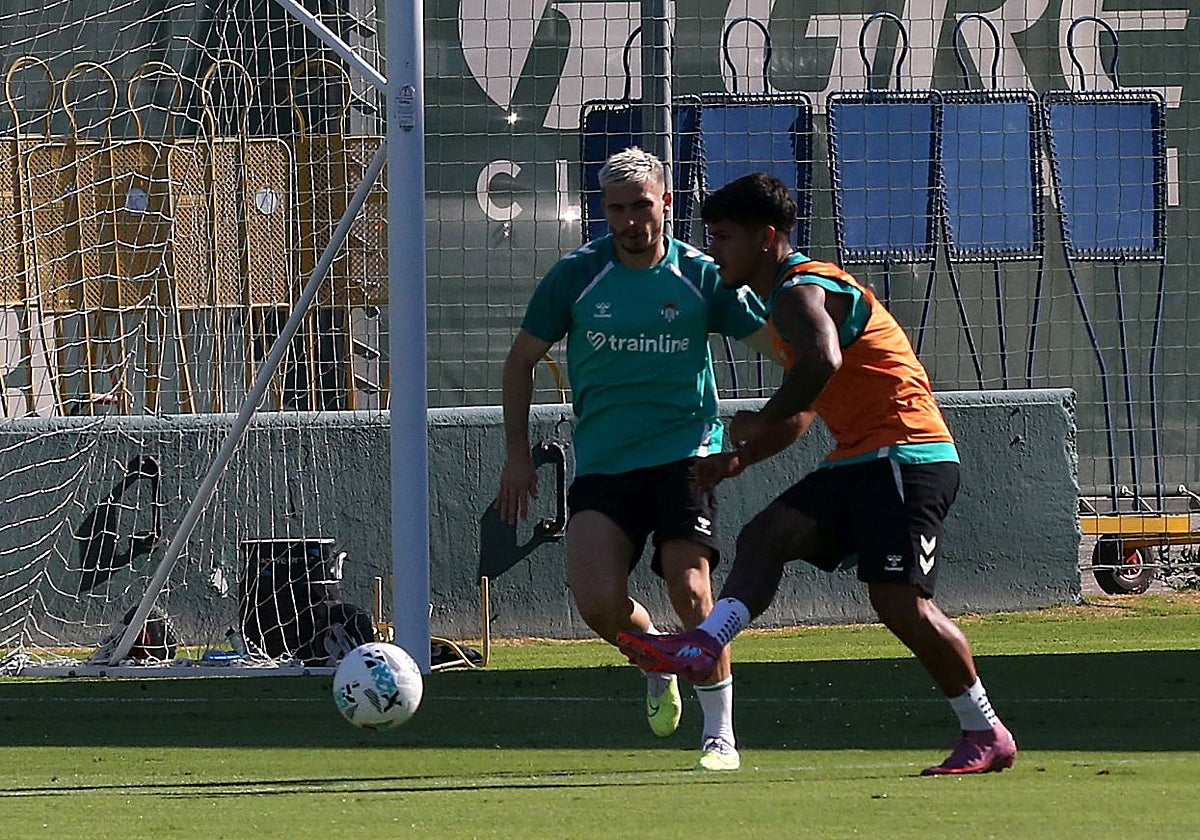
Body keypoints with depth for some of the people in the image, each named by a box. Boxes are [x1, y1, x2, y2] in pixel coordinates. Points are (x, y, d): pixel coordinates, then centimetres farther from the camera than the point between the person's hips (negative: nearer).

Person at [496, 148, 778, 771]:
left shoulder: (700, 276, 0)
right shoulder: (576, 275, 1)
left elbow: (778, 343, 6)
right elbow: (522, 360, 12)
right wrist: (517, 455, 8)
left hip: (682, 455, -1)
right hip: (601, 464, 1)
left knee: (690, 590, -15)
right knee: (597, 601, -15)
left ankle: (721, 735, 0)